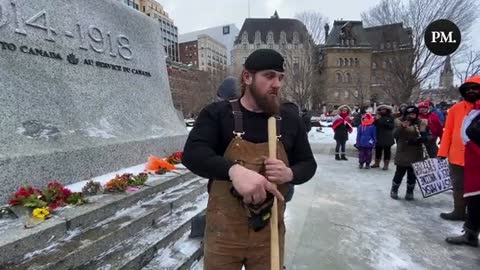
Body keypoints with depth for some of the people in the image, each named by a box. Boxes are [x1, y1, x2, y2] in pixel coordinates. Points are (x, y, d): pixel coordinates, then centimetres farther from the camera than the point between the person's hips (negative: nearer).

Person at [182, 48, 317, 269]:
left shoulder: (290, 120, 1)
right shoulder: (217, 114, -8)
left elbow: (308, 164, 8)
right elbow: (192, 154, -21)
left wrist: (289, 173, -15)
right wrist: (234, 170, -39)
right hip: (224, 233, -2)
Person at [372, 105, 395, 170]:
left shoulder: (390, 117, 0)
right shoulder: (378, 116, 8)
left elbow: (392, 126, -6)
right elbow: (374, 125, 6)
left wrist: (385, 123, -19)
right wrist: (376, 120, -11)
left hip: (387, 137, -3)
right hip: (378, 137, 3)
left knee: (387, 151, 2)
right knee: (378, 150, 10)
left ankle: (386, 164, 9)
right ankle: (377, 163, 22)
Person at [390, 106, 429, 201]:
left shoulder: (420, 123, 3)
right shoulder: (399, 121, -2)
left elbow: (425, 137, 2)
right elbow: (395, 135, -11)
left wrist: (416, 141, -16)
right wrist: (402, 127, -27)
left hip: (416, 154, 2)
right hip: (403, 152, -2)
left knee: (412, 174, 8)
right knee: (400, 172, 1)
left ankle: (410, 192, 22)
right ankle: (394, 190, 19)